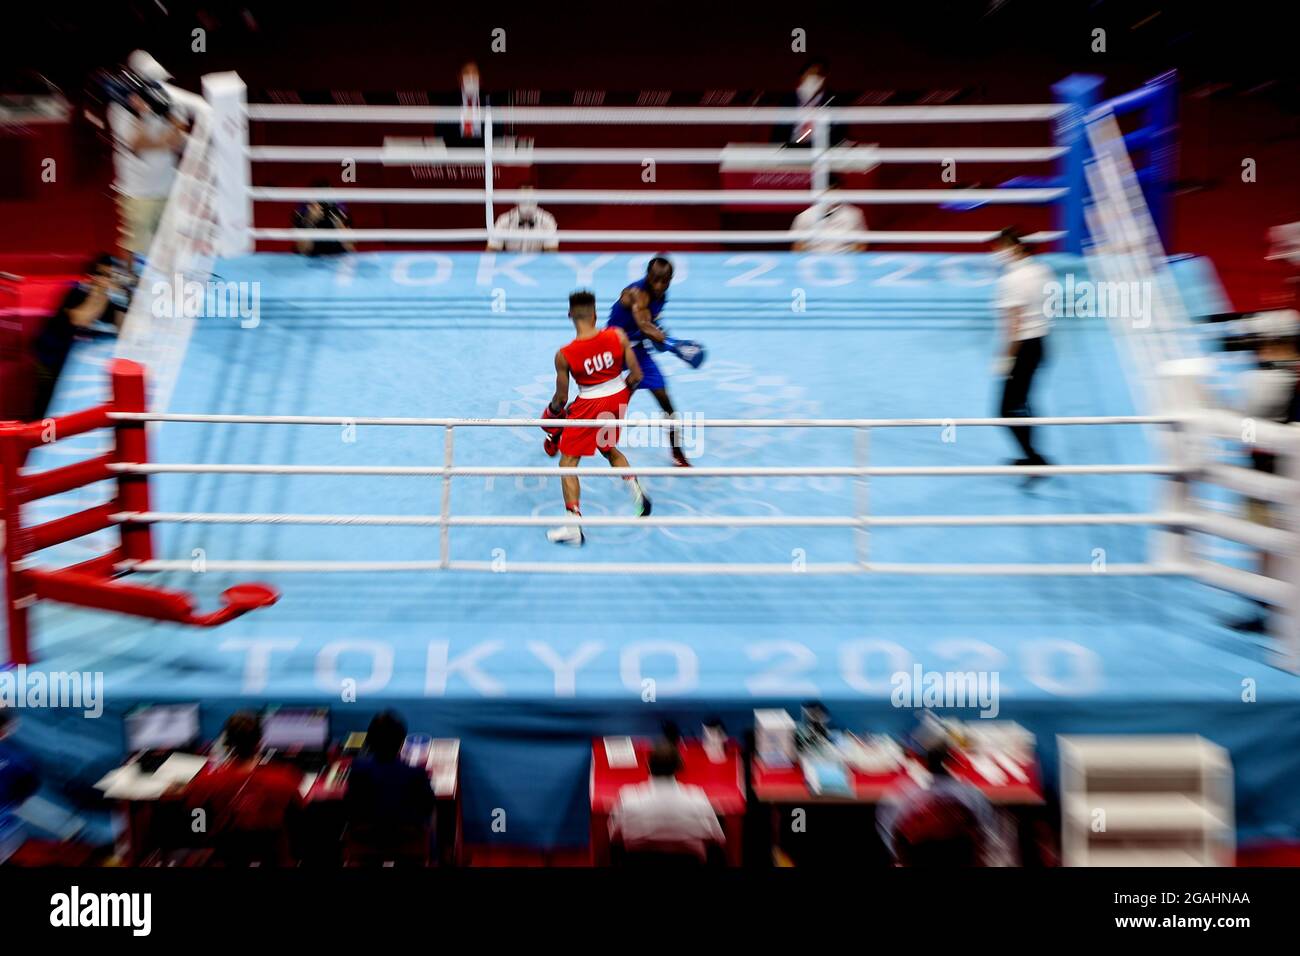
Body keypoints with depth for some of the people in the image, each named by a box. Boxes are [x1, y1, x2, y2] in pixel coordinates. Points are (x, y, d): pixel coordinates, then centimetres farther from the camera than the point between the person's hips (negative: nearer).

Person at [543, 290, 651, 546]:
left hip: (589, 404, -4)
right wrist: (623, 394, 13)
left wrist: (552, 411, 15)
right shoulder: (617, 336, -13)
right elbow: (636, 374, -7)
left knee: (567, 463, 9)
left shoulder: (564, 355, -17)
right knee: (609, 449, 32)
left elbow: (561, 397, -8)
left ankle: (574, 528, 5)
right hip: (617, 398, 4)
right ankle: (638, 495, 25)